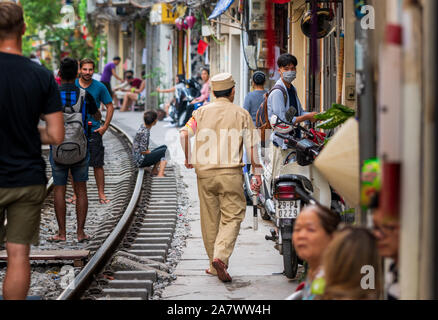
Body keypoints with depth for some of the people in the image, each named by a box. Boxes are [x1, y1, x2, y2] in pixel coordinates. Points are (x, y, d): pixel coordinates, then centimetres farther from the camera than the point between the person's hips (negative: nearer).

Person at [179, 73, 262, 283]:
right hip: (231, 173, -2)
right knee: (232, 217, 0)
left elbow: (184, 134, -6)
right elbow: (251, 146, -2)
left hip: (204, 171, 3)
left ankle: (215, 265, 17)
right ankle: (221, 257, -20)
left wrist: (188, 159, 8)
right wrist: (257, 173, 2)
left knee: (210, 220, 11)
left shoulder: (202, 112, 7)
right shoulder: (241, 114, 2)